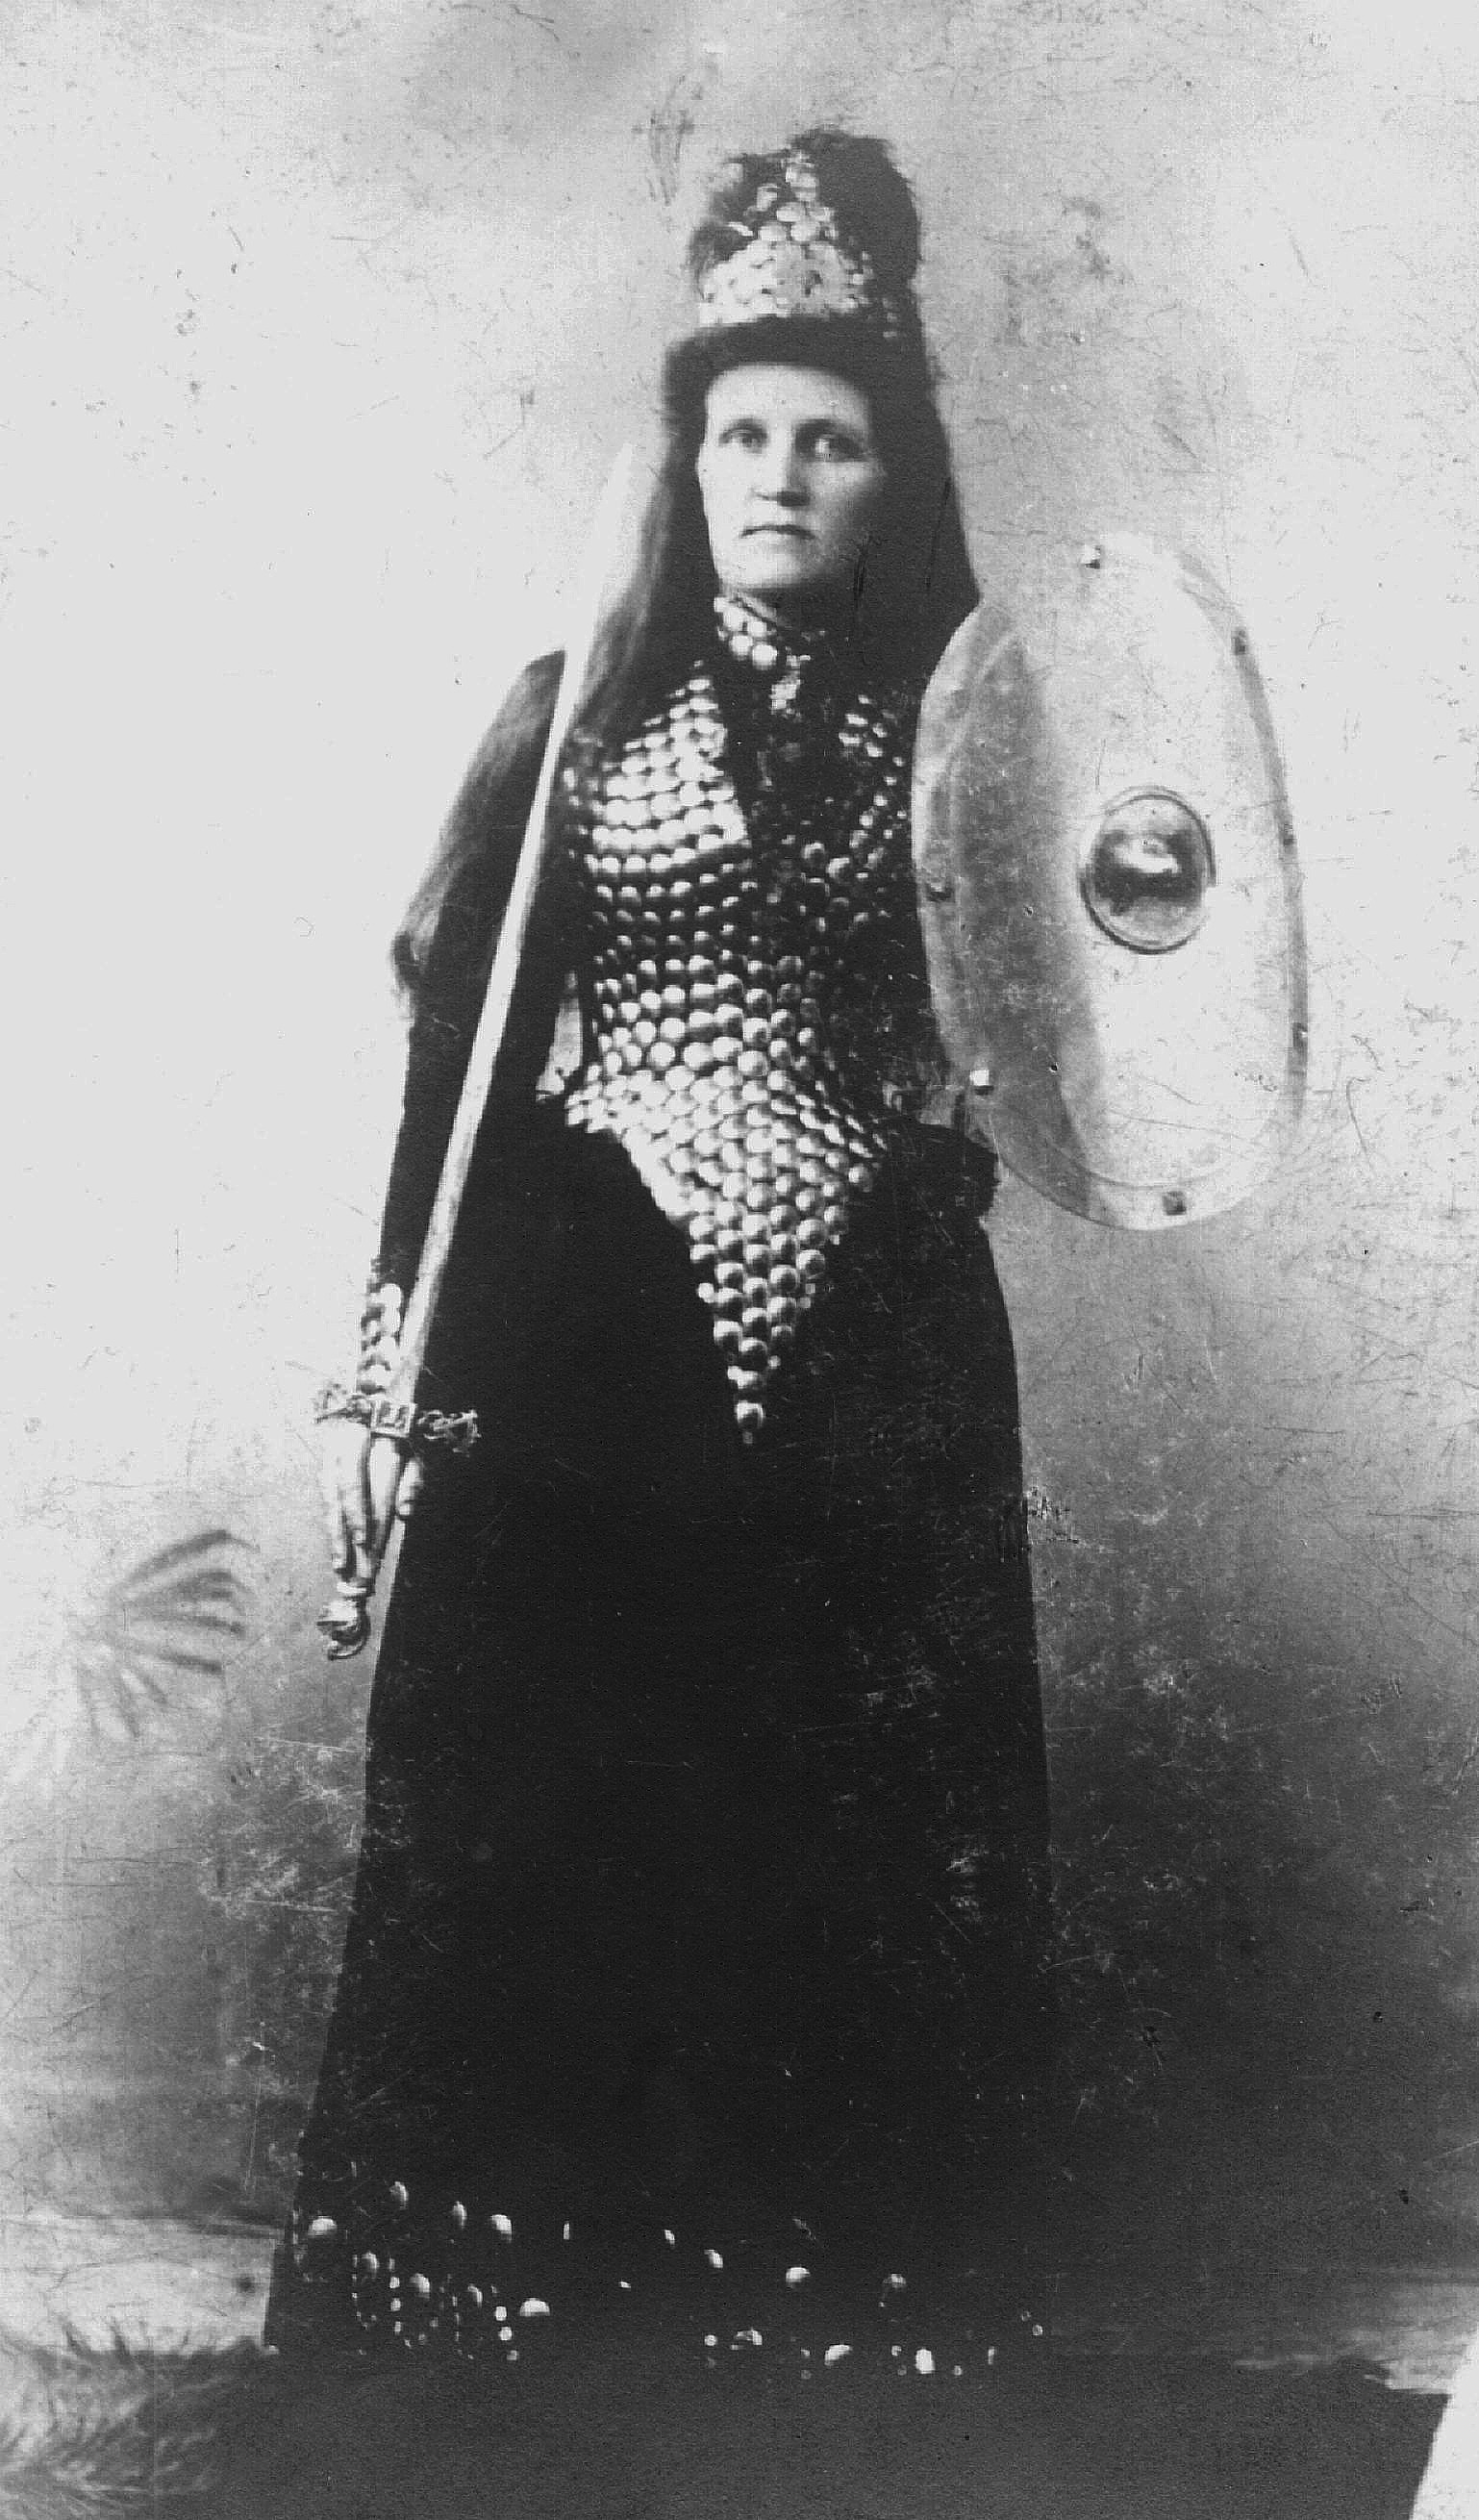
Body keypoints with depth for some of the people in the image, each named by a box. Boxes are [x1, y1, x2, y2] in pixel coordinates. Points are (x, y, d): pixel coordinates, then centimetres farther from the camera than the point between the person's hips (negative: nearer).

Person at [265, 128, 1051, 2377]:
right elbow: (458, 1051, 4)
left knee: (859, 1883, 5)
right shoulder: (577, 718, 6)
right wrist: (392, 1366, 0)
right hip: (581, 1354, 0)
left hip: (875, 1365, 1)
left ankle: (851, 2315, 22)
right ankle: (485, 2294, 22)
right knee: (535, 1868, 4)